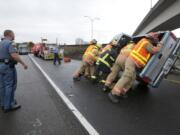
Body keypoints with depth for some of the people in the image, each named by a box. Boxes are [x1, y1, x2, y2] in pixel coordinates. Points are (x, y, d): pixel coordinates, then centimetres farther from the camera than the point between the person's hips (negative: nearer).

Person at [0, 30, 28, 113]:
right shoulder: (10, 43, -14)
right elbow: (14, 55, -26)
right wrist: (23, 64, -19)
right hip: (8, 66, -9)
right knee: (10, 85, -1)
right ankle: (9, 106, 6)